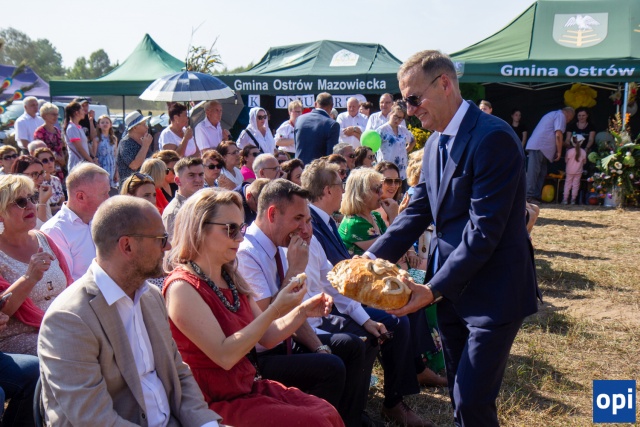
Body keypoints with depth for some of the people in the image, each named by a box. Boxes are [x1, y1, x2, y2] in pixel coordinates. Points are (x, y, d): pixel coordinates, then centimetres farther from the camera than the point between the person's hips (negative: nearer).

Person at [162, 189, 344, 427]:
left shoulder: (232, 280, 9)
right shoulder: (182, 287, -16)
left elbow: (266, 337, 12)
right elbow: (225, 356, -23)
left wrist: (302, 312, -3)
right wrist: (275, 310, -26)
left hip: (249, 387, 8)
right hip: (216, 404, -7)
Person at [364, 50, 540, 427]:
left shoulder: (493, 137, -19)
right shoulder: (435, 144, 10)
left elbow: (484, 231, -23)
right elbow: (417, 212, 9)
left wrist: (432, 290, -22)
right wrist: (372, 258, -3)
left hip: (493, 291, -8)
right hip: (451, 289, 8)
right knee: (460, 394, 17)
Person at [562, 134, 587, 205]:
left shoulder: (569, 151, -16)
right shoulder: (583, 152, -10)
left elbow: (566, 160, -4)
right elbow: (584, 162, 3)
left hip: (570, 171, -1)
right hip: (578, 172, 1)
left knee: (567, 184, 8)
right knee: (576, 185, 9)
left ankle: (565, 199, 8)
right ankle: (573, 200, 10)